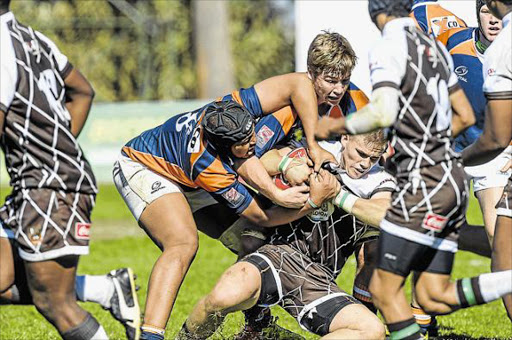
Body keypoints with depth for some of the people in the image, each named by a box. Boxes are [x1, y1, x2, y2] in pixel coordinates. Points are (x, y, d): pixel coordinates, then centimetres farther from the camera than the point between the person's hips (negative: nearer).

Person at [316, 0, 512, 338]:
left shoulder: (389, 48, -8)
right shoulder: (435, 48, 17)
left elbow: (383, 114, -23)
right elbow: (466, 117, 23)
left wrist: (335, 127, -8)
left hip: (425, 181, -8)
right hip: (455, 179, 8)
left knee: (384, 289, -4)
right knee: (433, 298, 8)